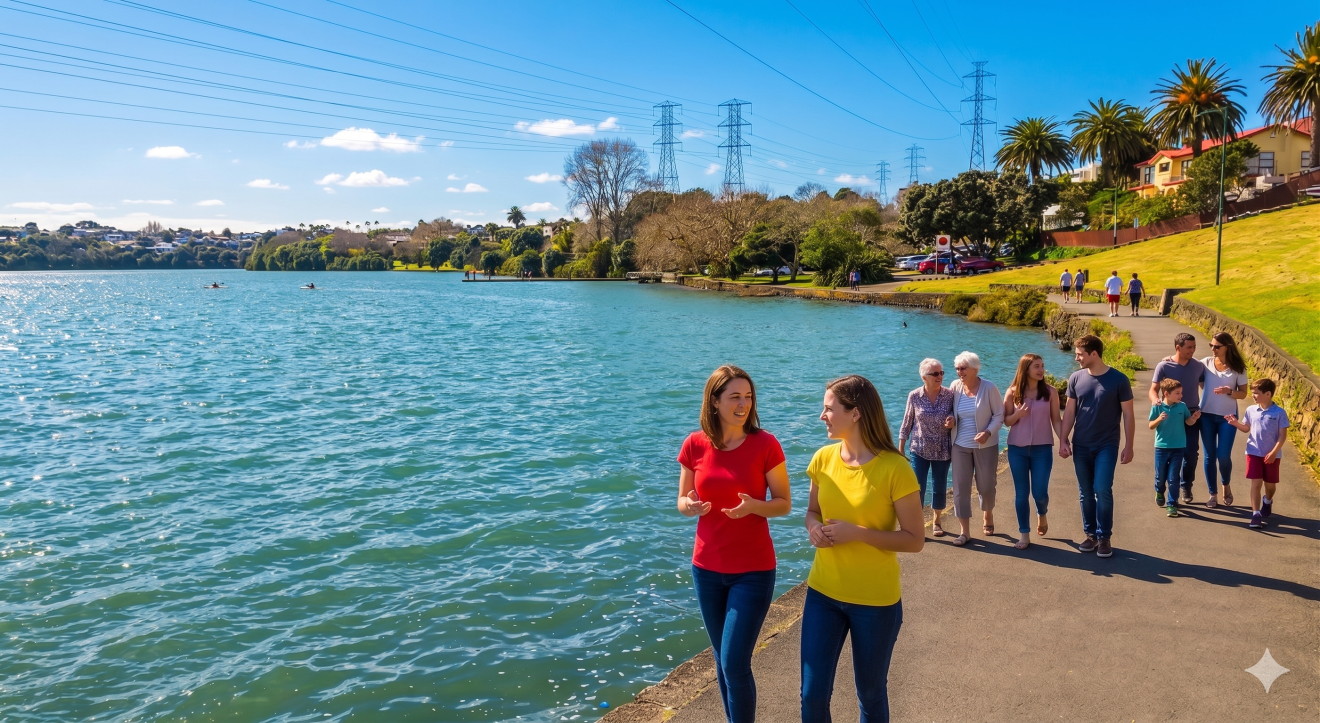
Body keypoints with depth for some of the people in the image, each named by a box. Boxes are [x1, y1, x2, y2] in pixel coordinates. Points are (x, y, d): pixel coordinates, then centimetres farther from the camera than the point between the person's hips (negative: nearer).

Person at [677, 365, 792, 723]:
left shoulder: (765, 444, -12)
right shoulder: (695, 444, -4)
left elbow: (784, 504, -5)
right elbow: (683, 499, 6)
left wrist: (753, 505, -26)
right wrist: (689, 505, -18)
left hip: (753, 569, -3)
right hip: (707, 567, 4)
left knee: (735, 663, -6)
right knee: (723, 660, 16)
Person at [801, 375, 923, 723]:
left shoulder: (894, 469, -18)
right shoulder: (824, 458, -3)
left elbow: (915, 540, -14)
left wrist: (856, 533, -23)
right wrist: (814, 528, -11)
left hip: (876, 601, -4)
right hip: (823, 593, 4)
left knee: (871, 694, 16)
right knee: (812, 695, 7)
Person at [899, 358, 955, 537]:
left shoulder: (949, 395, -7)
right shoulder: (914, 396, -9)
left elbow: (954, 418, 7)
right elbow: (907, 424, -1)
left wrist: (952, 422, -18)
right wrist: (900, 449, 0)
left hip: (942, 451, 2)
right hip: (919, 450, -1)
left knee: (939, 488, 12)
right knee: (918, 488, -2)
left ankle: (936, 522, 30)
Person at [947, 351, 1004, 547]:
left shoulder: (989, 389, -12)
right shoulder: (955, 387, -3)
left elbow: (999, 415, -8)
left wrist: (988, 432, -22)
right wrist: (951, 422, -11)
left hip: (985, 446, -2)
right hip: (960, 445, 2)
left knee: (986, 486, 10)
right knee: (960, 487, -1)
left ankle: (987, 516, 41)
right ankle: (964, 531, 7)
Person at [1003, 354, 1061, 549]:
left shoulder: (1050, 392, -2)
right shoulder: (1012, 392, -1)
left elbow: (1056, 420, 1)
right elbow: (1006, 420, 4)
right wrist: (1018, 414, -16)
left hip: (1042, 448, 0)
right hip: (1017, 448, 1)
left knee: (1039, 492, -2)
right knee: (1021, 493, 5)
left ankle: (1042, 515, 34)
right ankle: (1024, 534, 15)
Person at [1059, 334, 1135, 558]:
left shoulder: (1118, 380, -8)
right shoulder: (1076, 378, 0)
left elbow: (1128, 414, -3)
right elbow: (1069, 411, 6)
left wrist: (1128, 445, -5)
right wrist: (1063, 440, 0)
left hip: (1107, 446, -3)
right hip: (1081, 446, 3)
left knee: (1102, 490, -9)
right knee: (1085, 493, 8)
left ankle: (1104, 537, 5)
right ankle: (1090, 534, 20)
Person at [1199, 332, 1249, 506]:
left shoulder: (1238, 368, -4)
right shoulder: (1205, 363, -2)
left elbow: (1243, 394, -1)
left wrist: (1229, 391, -21)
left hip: (1228, 416, -1)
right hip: (1206, 415, 1)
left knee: (1224, 456, -2)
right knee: (1209, 456, 5)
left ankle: (1226, 486, 27)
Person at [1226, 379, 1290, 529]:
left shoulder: (1279, 413, -11)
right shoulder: (1251, 410, -1)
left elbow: (1282, 435, -11)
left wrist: (1273, 452, -16)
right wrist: (1236, 423, -8)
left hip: (1272, 455, -2)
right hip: (1254, 453, 2)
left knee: (1270, 484, 13)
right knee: (1256, 483, -3)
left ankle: (1267, 502, 45)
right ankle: (1256, 514, -2)